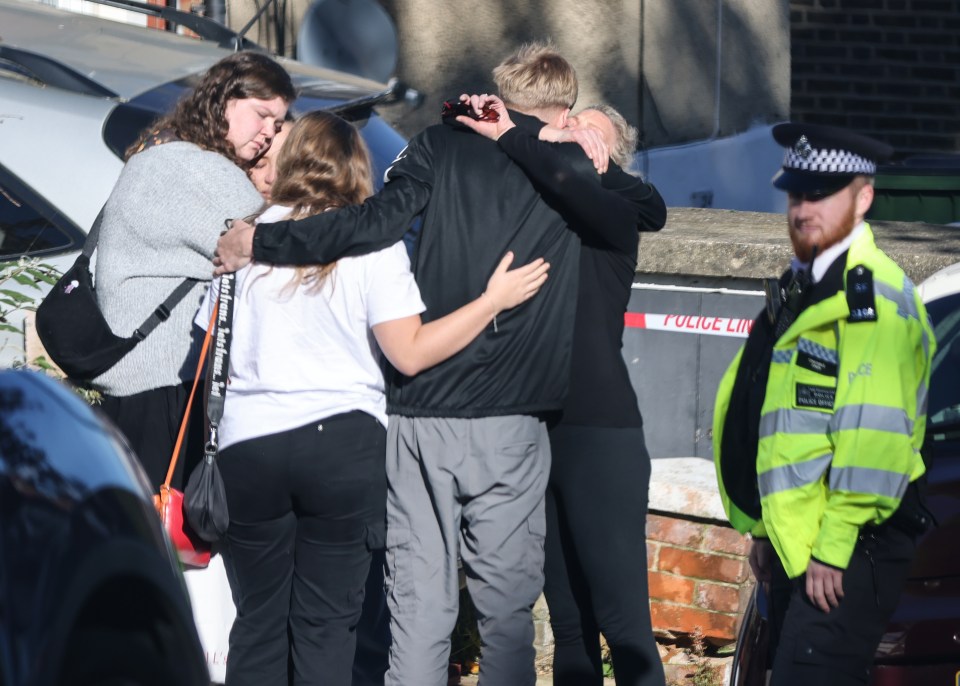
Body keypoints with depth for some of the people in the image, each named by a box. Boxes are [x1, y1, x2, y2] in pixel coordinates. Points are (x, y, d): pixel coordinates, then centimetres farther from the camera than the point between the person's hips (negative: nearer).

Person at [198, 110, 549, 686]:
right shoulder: (371, 243, -2)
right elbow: (410, 353, -8)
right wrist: (495, 300, -1)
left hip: (248, 443, 2)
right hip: (342, 441, -2)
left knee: (258, 622, 10)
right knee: (326, 623, 4)